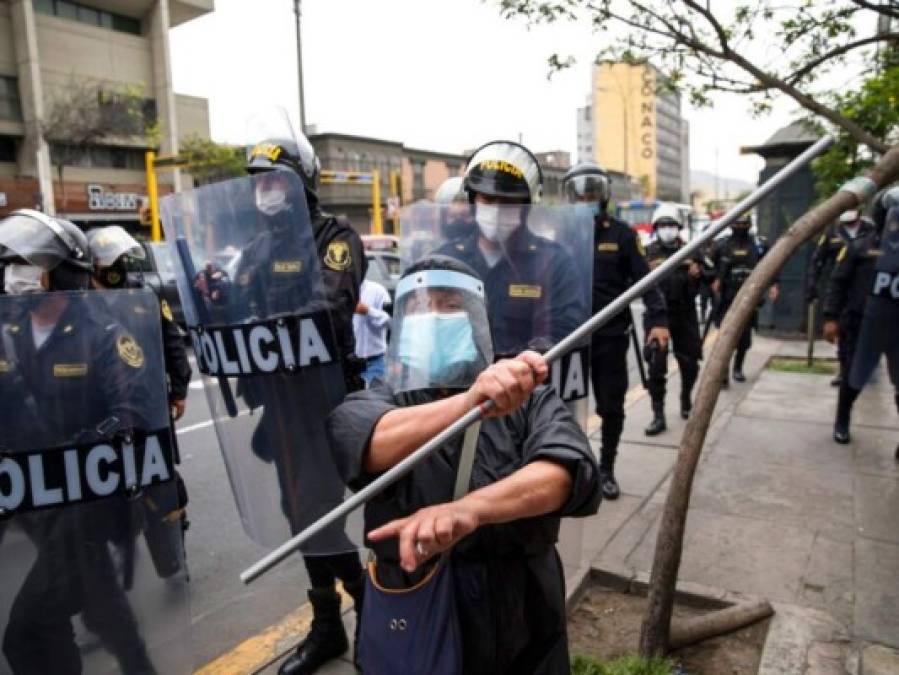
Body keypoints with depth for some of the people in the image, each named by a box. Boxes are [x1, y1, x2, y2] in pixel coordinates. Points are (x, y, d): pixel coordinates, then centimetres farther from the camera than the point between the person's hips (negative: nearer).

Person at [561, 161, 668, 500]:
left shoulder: (621, 234, 0)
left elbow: (645, 279, -2)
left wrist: (657, 320, -15)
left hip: (612, 335, 0)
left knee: (611, 407, 9)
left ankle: (606, 470, 28)